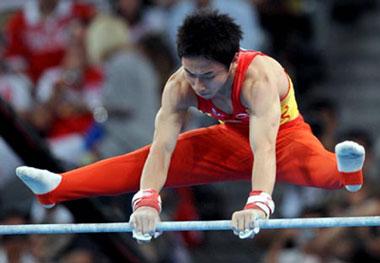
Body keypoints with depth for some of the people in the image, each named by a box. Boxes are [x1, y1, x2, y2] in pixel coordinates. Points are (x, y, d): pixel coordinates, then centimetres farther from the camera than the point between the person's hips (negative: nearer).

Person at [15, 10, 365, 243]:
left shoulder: (259, 78, -39)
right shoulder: (180, 85, -25)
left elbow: (263, 148, -51)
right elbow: (162, 146, -33)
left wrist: (257, 204, -66)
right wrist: (147, 200, -49)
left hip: (282, 134, -5)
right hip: (233, 138, 5)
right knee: (151, 159, -10)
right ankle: (58, 187, -16)